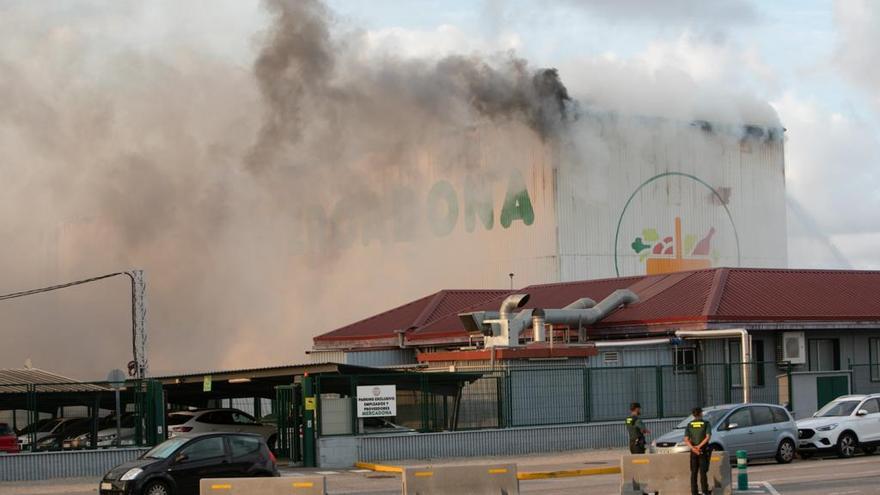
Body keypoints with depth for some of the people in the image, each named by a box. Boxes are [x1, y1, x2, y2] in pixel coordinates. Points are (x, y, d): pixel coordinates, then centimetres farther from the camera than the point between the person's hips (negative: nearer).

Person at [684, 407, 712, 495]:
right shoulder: (706, 423, -3)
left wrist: (693, 448, -15)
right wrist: (699, 446, -19)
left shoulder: (689, 425, 5)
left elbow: (686, 440, -6)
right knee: (703, 472, -1)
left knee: (694, 473, 7)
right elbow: (708, 437, -16)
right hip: (704, 450, -2)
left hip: (693, 451, 2)